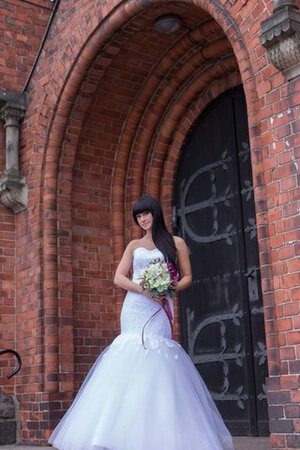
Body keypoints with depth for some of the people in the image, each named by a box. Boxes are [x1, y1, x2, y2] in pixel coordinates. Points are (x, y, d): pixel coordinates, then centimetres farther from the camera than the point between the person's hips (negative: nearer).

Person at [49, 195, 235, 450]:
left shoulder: (176, 243, 12)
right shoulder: (134, 245, 18)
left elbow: (187, 277, 12)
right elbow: (119, 277, 8)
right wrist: (143, 289, -10)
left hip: (159, 309, -2)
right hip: (134, 307, 2)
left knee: (157, 355, -13)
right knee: (132, 359, -8)